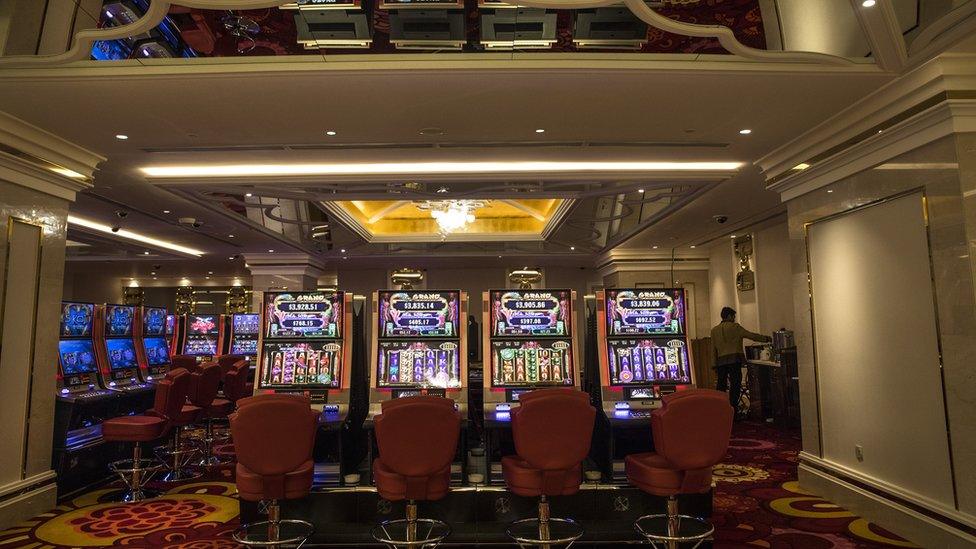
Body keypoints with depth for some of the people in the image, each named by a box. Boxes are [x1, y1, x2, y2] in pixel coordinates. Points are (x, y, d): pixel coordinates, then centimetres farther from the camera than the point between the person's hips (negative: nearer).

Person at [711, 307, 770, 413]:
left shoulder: (714, 330, 12)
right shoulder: (735, 327, -1)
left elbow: (714, 348, 13)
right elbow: (751, 335, -1)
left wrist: (716, 365, 16)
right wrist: (766, 338, 10)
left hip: (720, 361, 5)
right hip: (734, 359, -5)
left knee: (721, 385, 10)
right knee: (735, 384, -3)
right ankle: (733, 410, -5)